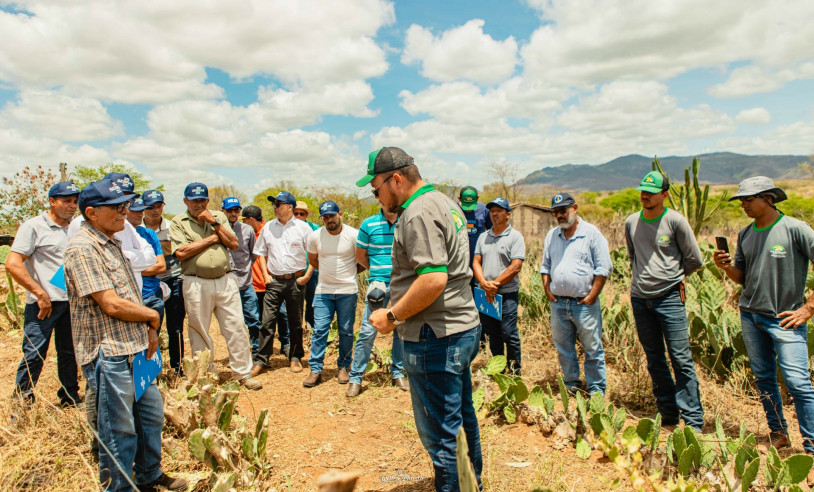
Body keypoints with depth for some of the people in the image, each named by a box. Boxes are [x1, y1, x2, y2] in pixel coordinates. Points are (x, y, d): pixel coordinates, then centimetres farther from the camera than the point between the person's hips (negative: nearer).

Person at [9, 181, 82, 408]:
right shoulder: (33, 226, -6)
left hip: (70, 302, 6)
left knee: (69, 353, 14)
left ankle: (70, 398, 27)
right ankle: (21, 404, 13)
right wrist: (40, 294, -15)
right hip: (43, 304, -5)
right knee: (34, 355, -2)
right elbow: (12, 264, -12)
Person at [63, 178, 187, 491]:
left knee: (151, 414, 19)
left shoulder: (111, 242, 13)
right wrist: (152, 316, -6)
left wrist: (149, 332, 8)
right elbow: (111, 305, -22)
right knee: (119, 429, 4)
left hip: (135, 347, 9)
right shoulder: (83, 248, -17)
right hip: (109, 352, -9)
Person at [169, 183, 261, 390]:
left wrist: (214, 222, -7)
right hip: (196, 284, -2)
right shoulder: (178, 222, 3)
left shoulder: (219, 217, 12)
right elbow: (181, 253, -11)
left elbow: (234, 244, 2)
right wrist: (212, 238, -6)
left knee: (236, 328, 2)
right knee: (199, 332, 7)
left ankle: (243, 373, 11)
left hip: (226, 280, 2)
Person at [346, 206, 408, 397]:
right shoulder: (369, 224, -1)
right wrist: (379, 268, 6)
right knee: (368, 331, -3)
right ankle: (355, 378, 9)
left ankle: (397, 373, 27)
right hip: (378, 283, -2)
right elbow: (360, 256, 8)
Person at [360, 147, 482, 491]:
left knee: (439, 433, 2)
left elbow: (434, 279, -28)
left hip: (436, 338, -11)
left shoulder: (418, 213, -18)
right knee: (462, 417, 23)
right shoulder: (445, 203, 13)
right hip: (464, 326, 11)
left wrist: (393, 316, -17)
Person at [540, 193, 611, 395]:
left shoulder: (591, 233, -4)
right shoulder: (551, 235, 12)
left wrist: (592, 295, -11)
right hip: (558, 303, 5)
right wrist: (546, 288, 6)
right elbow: (545, 265, 19)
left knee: (593, 349, 3)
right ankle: (571, 384, 28)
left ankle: (596, 389, 15)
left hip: (584, 303, -5)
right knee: (563, 348, 13)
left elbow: (603, 267, -6)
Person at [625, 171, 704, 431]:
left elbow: (694, 260, 1)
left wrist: (672, 275, 11)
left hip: (669, 297, -5)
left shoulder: (675, 221, -6)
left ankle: (693, 420, 4)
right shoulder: (631, 222, 8)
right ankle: (668, 414, 23)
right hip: (640, 299, 5)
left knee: (681, 359, -5)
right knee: (654, 360, 11)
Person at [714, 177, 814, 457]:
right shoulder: (745, 234, 8)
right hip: (750, 316, 6)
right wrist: (726, 267, -8)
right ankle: (778, 433, 27)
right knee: (763, 378, 13)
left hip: (785, 318, -6)